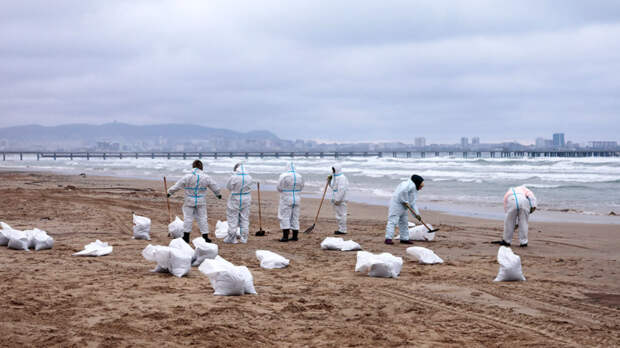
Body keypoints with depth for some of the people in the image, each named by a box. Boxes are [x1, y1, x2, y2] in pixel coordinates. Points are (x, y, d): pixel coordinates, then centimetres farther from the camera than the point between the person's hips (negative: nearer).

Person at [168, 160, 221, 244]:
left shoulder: (187, 177, -9)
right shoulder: (206, 177, -3)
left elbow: (177, 186, -2)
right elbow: (214, 187, 10)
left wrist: (170, 192, 13)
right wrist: (218, 194, 29)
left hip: (189, 201, -1)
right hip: (201, 202, 2)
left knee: (188, 217, 7)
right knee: (202, 218, 8)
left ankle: (186, 237, 9)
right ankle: (205, 236, 8)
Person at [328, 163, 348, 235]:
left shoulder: (341, 177, -16)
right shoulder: (335, 177, 16)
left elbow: (341, 189, -22)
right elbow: (333, 186, 27)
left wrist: (338, 200, -24)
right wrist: (329, 180, 11)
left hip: (340, 200, -10)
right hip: (335, 199, 10)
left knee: (341, 214, -7)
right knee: (338, 215, 14)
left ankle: (343, 230, -3)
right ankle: (340, 229, 21)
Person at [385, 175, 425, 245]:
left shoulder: (413, 189, 21)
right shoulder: (411, 185, -11)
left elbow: (413, 203, 20)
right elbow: (403, 191, -31)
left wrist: (417, 213, 11)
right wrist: (405, 202, -22)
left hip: (403, 208, 11)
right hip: (396, 205, -11)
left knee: (404, 223, 15)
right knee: (393, 221, -14)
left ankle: (404, 238, 22)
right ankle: (388, 238, -18)